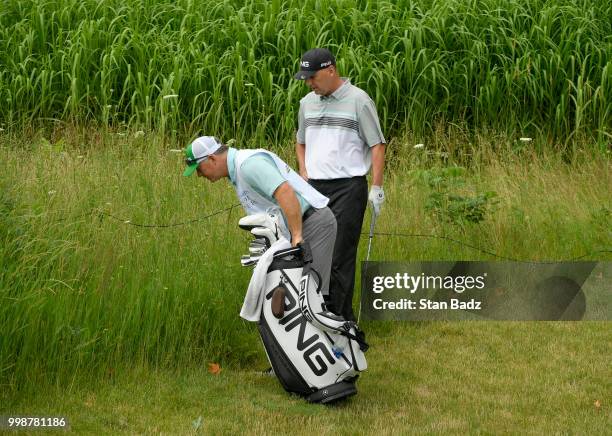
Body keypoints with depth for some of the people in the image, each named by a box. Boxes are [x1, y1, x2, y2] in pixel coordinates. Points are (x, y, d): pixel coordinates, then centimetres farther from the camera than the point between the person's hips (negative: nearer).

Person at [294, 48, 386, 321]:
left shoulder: (358, 101, -5)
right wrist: (304, 175, 12)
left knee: (340, 256, -10)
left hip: (348, 187, -6)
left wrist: (376, 187, -10)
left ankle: (338, 317, -9)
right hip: (315, 187, 6)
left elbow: (377, 145, -5)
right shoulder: (307, 103, 14)